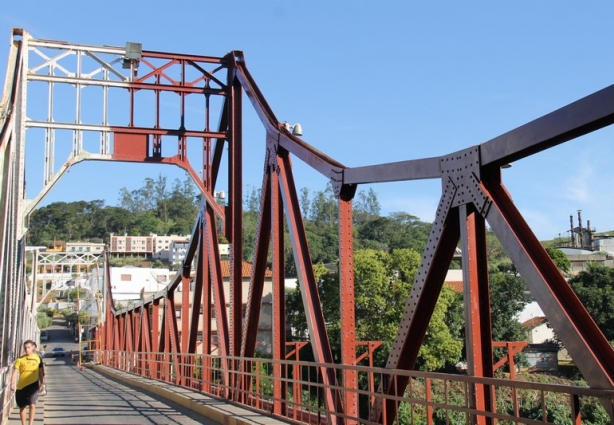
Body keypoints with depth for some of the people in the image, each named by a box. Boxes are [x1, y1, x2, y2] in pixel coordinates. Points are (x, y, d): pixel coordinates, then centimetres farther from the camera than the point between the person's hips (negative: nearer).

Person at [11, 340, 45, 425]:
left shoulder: (38, 358, 4)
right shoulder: (20, 359, -1)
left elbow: (41, 372, 12)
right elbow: (15, 372, -6)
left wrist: (41, 383, 12)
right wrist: (13, 383, -18)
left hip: (33, 384, -1)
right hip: (21, 385, 1)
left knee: (32, 405, -13)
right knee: (22, 406, 10)